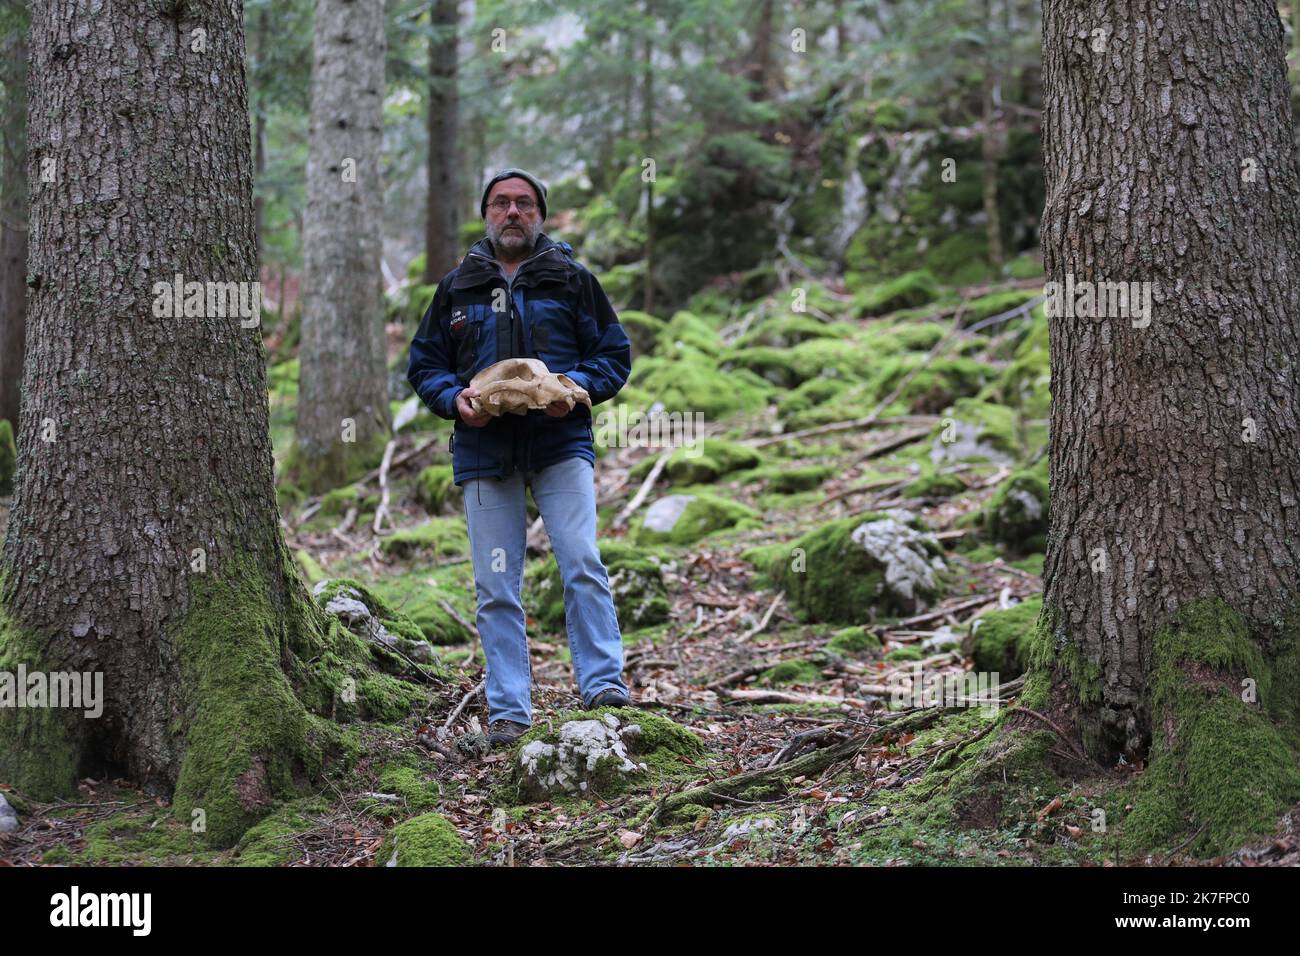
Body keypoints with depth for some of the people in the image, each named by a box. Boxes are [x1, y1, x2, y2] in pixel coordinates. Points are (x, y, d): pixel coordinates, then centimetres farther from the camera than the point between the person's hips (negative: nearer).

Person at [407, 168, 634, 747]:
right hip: (484, 450, 2)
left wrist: (577, 388, -12)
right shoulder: (457, 287, 14)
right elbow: (424, 364, 17)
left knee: (582, 565, -15)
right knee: (496, 587, 1)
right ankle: (507, 712, 5)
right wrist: (454, 399, -5)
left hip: (561, 444, -2)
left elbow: (614, 353, 8)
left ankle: (604, 685, -8)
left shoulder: (572, 279, 9)